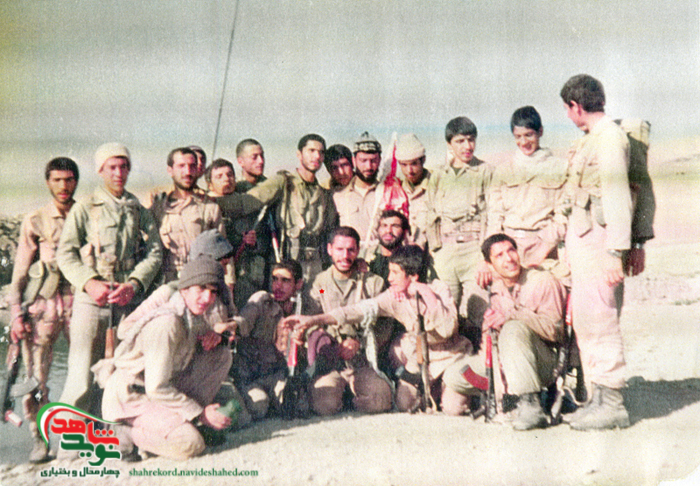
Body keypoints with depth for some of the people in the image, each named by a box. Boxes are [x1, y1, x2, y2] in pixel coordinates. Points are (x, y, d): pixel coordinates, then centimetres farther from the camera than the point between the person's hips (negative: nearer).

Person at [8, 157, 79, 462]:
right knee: (36, 376, -3)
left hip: (79, 300, 1)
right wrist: (17, 313, 0)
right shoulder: (34, 221, 9)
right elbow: (20, 271, 9)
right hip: (42, 303, 0)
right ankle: (39, 441, 8)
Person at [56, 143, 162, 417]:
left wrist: (133, 284, -10)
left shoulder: (140, 212, 16)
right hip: (92, 299, -2)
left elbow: (154, 253, 7)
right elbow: (65, 253, 4)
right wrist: (89, 282, -13)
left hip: (129, 299, 2)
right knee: (81, 377, -7)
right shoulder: (84, 209, 10)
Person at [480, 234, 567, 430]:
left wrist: (512, 315, -27)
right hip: (508, 364, 6)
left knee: (513, 328, -35)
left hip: (546, 362, -6)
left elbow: (553, 329, -18)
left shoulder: (543, 281, -9)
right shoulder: (495, 290, 7)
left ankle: (530, 405, -33)